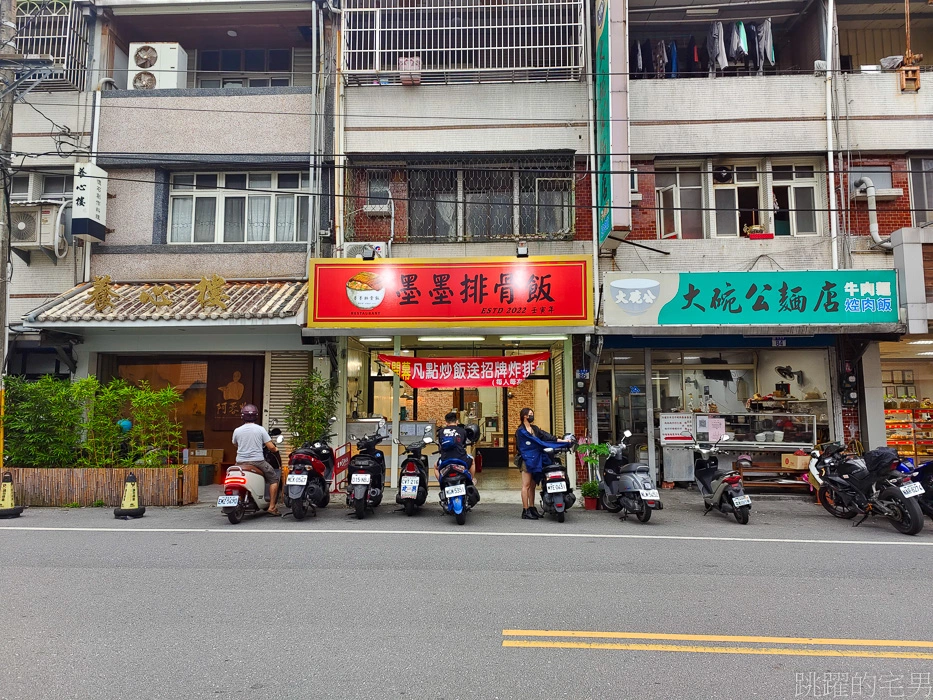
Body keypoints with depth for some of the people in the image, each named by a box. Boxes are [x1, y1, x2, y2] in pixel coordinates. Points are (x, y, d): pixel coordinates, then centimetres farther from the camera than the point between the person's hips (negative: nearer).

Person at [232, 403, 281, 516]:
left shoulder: (237, 431, 2)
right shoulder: (260, 429, -5)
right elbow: (271, 447, -7)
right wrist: (276, 449, 17)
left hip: (240, 462, 3)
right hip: (257, 461, -3)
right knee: (274, 478, 12)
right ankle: (271, 507, 5)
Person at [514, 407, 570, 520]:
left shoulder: (534, 428, 18)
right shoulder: (521, 431, -6)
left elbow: (545, 435, 6)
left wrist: (561, 440, -6)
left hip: (535, 460, 8)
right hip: (527, 460, -8)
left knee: (532, 485, 11)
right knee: (526, 485, -6)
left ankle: (532, 508, 16)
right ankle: (525, 511, -4)